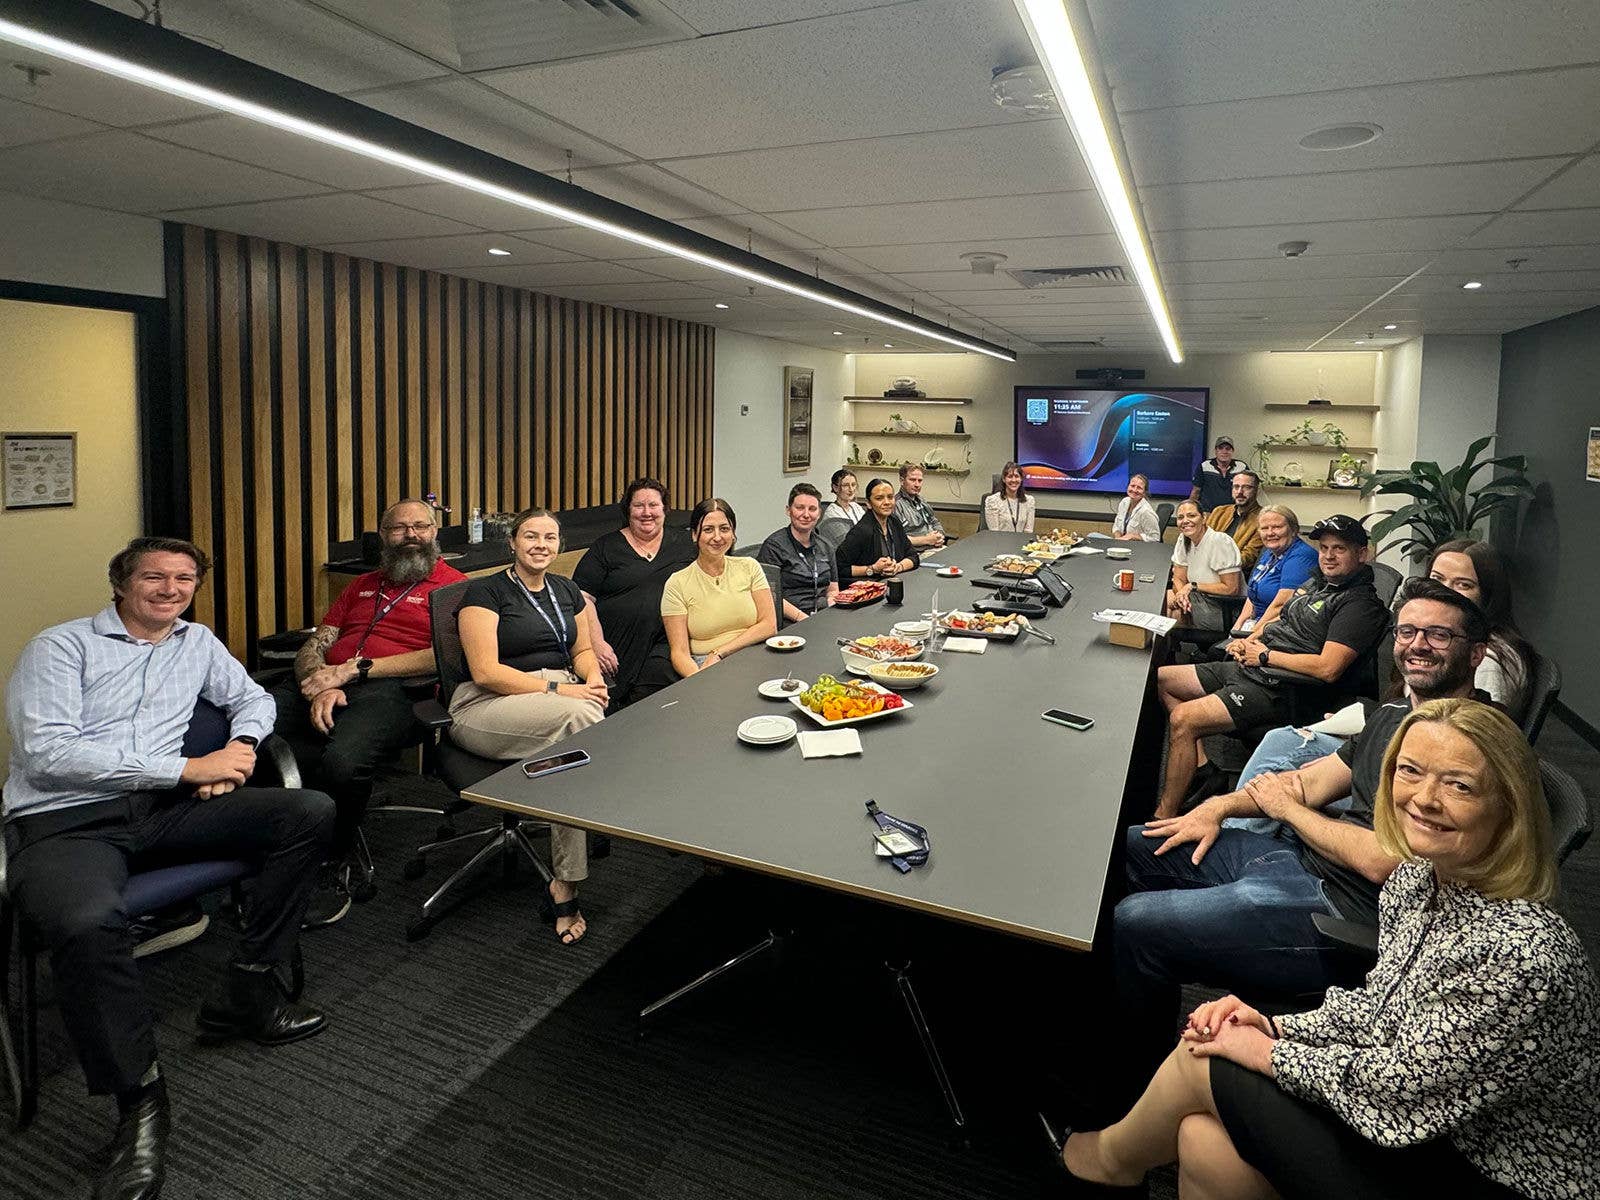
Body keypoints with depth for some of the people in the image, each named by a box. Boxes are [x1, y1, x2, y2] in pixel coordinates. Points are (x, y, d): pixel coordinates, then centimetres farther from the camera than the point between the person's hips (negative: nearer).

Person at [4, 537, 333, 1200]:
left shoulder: (197, 643, 20)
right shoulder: (60, 647, 3)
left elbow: (253, 698, 27)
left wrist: (238, 750, 0)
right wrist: (188, 767, -15)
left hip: (166, 808, 5)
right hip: (65, 821, -5)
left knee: (311, 812, -17)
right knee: (85, 925, -39)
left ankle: (242, 991, -6)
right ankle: (139, 1096, -16)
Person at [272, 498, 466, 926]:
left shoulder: (454, 585, 11)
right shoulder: (362, 586, 30)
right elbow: (312, 647, 20)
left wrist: (354, 669, -9)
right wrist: (320, 685, -5)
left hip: (394, 690, -5)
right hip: (321, 685, 6)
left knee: (342, 759, -36)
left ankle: (334, 870, -8)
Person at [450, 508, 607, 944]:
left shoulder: (568, 591, 21)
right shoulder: (485, 592, 0)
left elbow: (583, 650, 26)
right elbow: (486, 672, -10)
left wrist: (593, 678, 1)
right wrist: (557, 689, -18)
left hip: (560, 696, 5)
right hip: (488, 707, -5)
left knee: (587, 719, -34)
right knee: (581, 717, -36)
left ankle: (564, 886, -28)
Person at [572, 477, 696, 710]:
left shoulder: (683, 543, 19)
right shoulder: (606, 547, 13)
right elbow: (583, 598, 4)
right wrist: (597, 643, -10)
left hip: (668, 642, 1)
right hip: (620, 646, -1)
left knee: (658, 672, -31)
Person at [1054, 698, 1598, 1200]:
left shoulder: (1520, 953, -31)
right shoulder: (1416, 878, -3)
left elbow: (1401, 1083, -24)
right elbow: (1378, 1009, 10)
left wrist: (1267, 1053, -11)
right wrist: (1274, 1026, -5)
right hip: (1427, 1134, 7)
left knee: (1207, 1063, -7)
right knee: (1204, 1143, -10)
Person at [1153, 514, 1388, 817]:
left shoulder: (1362, 604, -12)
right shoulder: (1316, 582, 16)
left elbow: (1328, 668, -23)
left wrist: (1266, 655, -13)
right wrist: (1250, 639, 8)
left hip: (1275, 689, -10)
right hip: (1245, 667, 10)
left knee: (1182, 719, -26)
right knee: (1159, 680, 6)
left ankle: (1165, 816, -16)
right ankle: (1200, 767, 1)